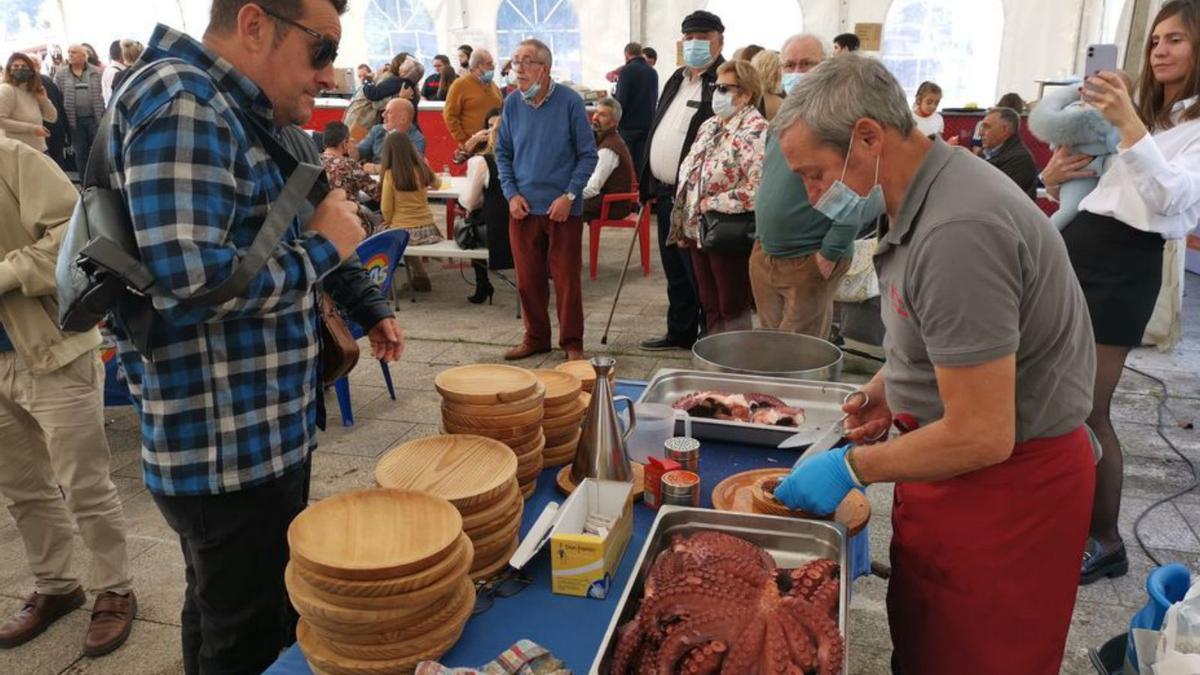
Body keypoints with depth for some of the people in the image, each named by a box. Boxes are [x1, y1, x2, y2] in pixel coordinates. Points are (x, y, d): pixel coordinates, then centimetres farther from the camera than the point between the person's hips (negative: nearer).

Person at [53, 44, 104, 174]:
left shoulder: (96, 73, 3)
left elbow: (104, 94, 1)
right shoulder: (60, 75, 7)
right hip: (75, 120, 2)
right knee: (80, 153, 8)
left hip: (95, 118, -2)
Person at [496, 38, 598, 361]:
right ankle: (536, 338, 24)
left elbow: (588, 155, -3)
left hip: (562, 207, -3)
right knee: (528, 279, 9)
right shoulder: (512, 104, 5)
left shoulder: (569, 102, -6)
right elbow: (502, 154, 12)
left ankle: (572, 343, 14)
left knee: (567, 278, 1)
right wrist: (511, 194, -1)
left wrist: (569, 195, -12)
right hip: (523, 207, 4)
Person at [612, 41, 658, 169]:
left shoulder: (627, 70, -11)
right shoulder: (652, 72, 7)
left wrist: (614, 93, 2)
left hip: (628, 126, -5)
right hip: (648, 125, 5)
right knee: (641, 165, 8)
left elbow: (620, 101, -17)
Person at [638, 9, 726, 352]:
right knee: (675, 272, 18)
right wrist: (649, 182, 14)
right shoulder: (677, 78, 16)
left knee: (700, 274, 0)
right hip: (667, 194, 9)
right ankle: (680, 333, 32)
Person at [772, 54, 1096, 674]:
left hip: (1007, 483, -9)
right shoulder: (927, 196, 3)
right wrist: (886, 387, 5)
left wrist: (853, 467, -16)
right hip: (960, 464, 9)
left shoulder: (958, 229, -29)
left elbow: (982, 436, -27)